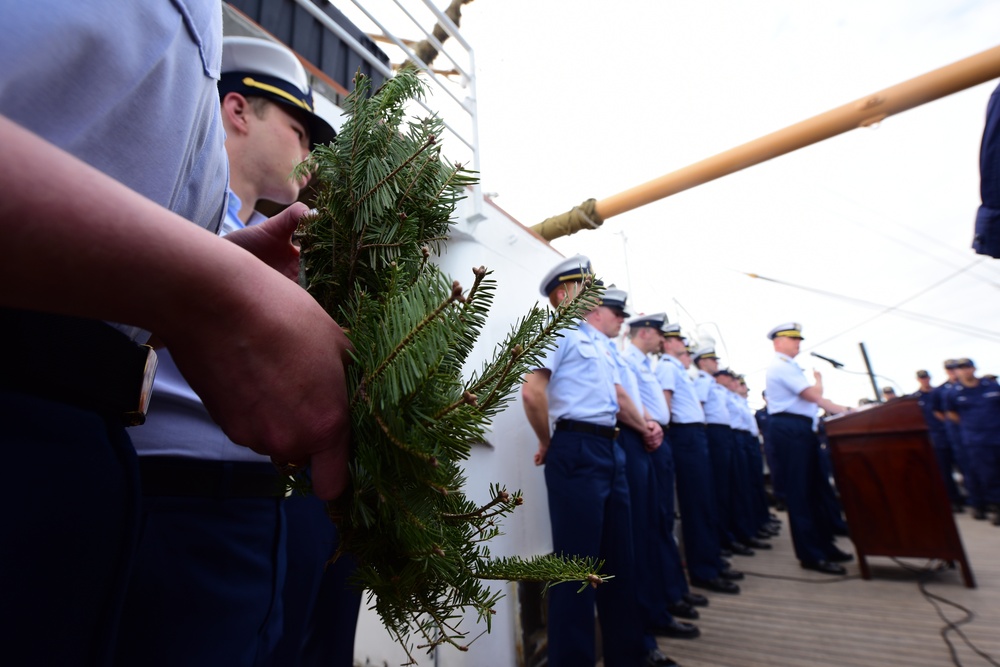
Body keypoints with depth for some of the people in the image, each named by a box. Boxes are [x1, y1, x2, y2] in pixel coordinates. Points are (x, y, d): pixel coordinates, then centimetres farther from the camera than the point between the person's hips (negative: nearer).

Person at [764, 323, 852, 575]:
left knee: (814, 489, 15)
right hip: (790, 429, -10)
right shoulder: (781, 366, -11)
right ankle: (811, 555, 2)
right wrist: (819, 379, 6)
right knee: (799, 492, -5)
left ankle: (824, 545, 26)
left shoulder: (788, 366, 21)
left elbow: (815, 400, 19)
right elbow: (813, 395, -14)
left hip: (801, 430, 10)